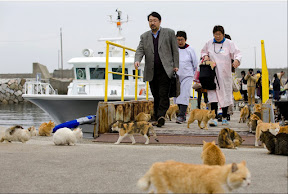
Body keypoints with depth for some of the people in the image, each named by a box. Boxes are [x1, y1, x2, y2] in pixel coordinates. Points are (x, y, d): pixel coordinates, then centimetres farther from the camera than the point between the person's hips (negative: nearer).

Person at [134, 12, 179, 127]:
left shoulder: (169, 33, 8)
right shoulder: (144, 36, 15)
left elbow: (175, 50, 8)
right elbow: (140, 50, 5)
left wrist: (176, 65, 0)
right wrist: (137, 61, -17)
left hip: (165, 70, -3)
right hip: (151, 72, 3)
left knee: (163, 95, -13)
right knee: (156, 96, 7)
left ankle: (161, 116, -21)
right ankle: (156, 117, 12)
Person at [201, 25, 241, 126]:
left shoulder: (229, 43, -1)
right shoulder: (209, 43, 7)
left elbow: (237, 53, -7)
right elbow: (203, 51, 23)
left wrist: (237, 60, -29)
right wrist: (205, 56, 0)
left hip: (225, 74, 0)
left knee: (225, 95, 7)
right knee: (213, 94, -12)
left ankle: (224, 118, 20)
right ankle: (214, 118, -15)